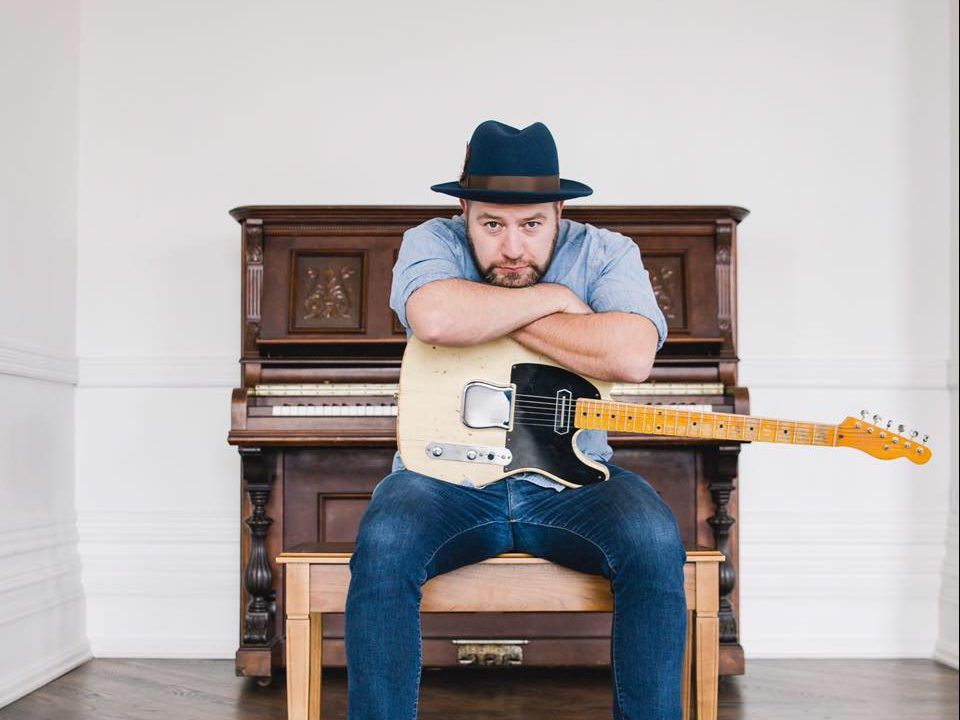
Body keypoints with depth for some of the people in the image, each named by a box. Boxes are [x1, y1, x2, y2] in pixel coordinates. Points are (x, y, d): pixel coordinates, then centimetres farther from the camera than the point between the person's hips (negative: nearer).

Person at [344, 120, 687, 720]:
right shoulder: (433, 244, -1)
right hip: (447, 476, 0)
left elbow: (633, 356, -21)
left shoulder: (605, 253, 0)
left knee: (655, 546, -26)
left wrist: (492, 315, -17)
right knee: (383, 546, -30)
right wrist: (552, 297, -14)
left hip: (570, 477, 1)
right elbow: (436, 318, -27)